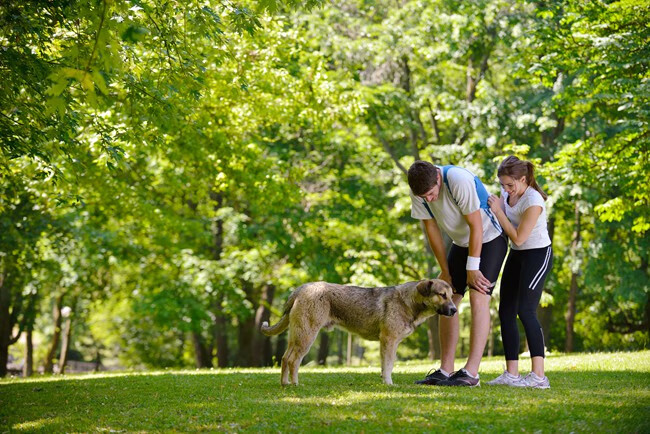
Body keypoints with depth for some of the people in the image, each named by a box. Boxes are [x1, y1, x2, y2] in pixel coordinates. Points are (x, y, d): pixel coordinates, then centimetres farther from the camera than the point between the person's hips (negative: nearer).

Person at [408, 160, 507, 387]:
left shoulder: (459, 180, -32)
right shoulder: (419, 191, -13)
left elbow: (476, 226, -26)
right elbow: (432, 230, -3)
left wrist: (472, 268, -20)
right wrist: (445, 270, -2)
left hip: (489, 238, -6)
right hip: (461, 242, 7)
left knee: (478, 299, -18)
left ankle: (471, 372, -22)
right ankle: (445, 370, 2)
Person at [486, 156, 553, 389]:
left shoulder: (533, 202, -23)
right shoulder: (508, 193, 1)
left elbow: (518, 238, -22)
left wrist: (498, 212, -20)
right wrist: (492, 207, -3)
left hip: (537, 255, -9)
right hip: (516, 256, 9)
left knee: (525, 310, -17)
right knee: (506, 311, 4)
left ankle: (538, 375, -18)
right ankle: (511, 374, 7)